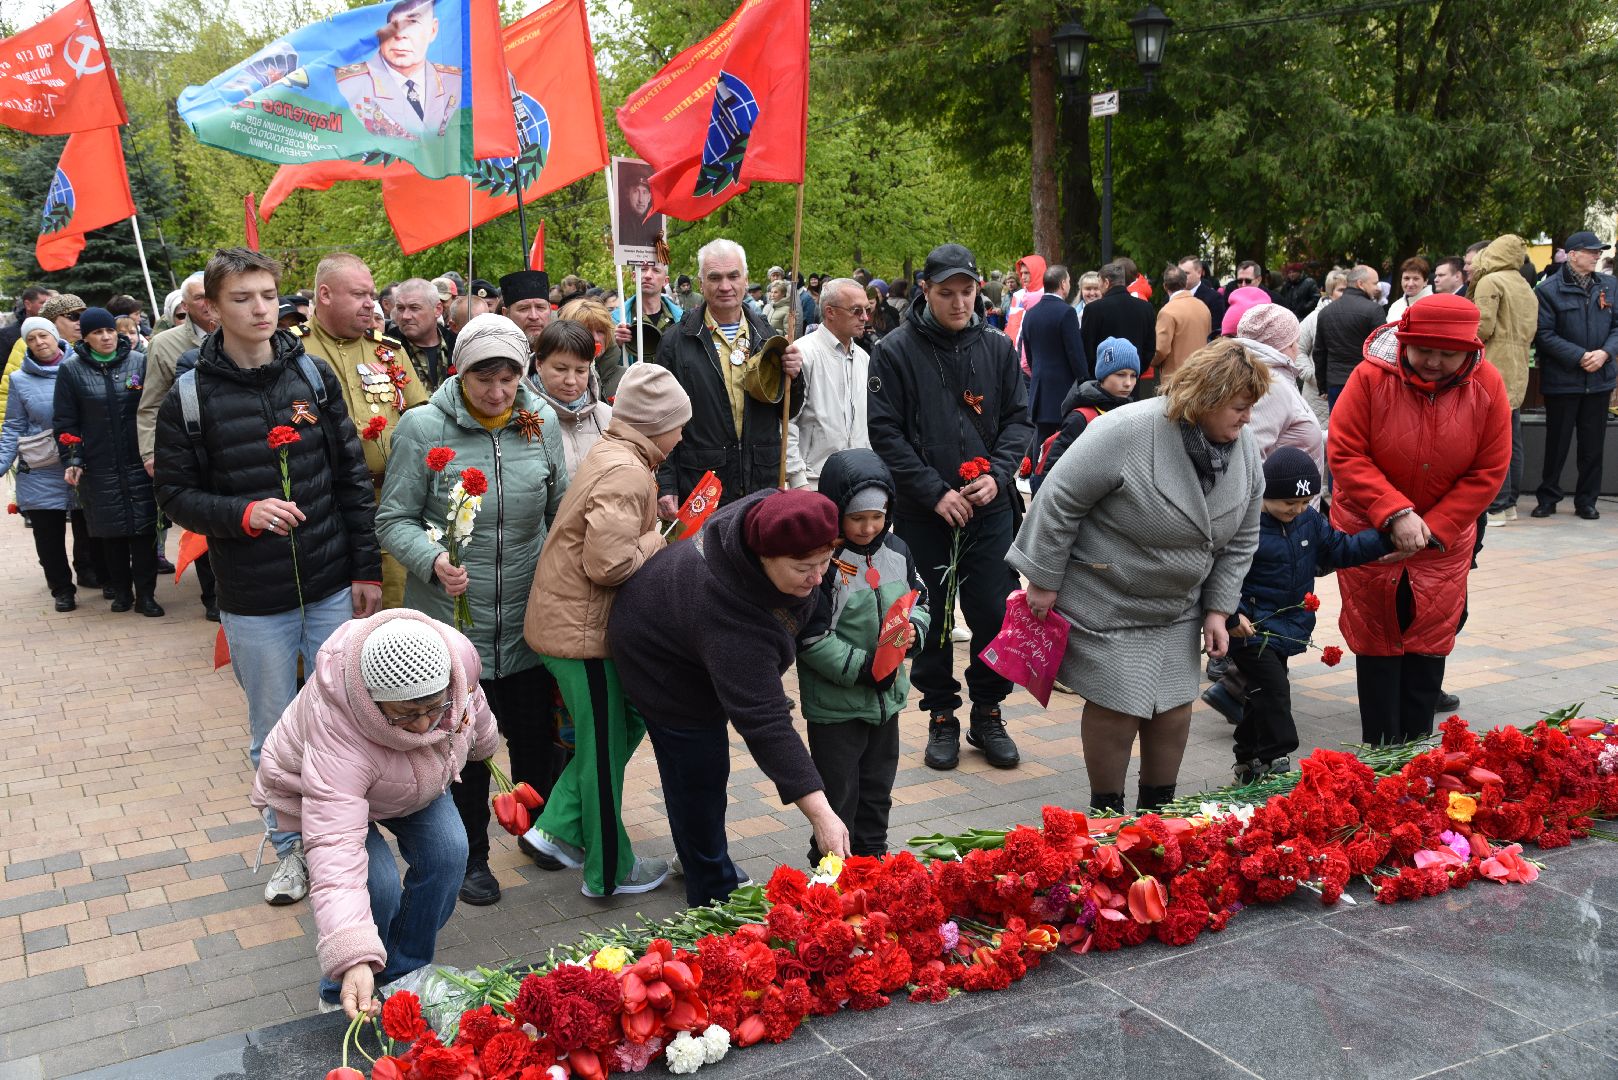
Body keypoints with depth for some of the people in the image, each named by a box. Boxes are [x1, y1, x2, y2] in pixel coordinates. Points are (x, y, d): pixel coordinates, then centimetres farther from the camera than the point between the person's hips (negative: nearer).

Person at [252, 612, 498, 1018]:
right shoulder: (337, 740, -47)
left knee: (448, 852, -13)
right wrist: (353, 961, -59)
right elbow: (335, 855, -50)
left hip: (412, 780, 5)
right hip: (315, 792, -5)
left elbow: (471, 699, -8)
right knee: (379, 887, -22)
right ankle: (340, 994, 6)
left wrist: (480, 743, 13)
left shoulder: (456, 654, -35)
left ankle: (404, 975, 10)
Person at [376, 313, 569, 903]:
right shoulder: (423, 427, -10)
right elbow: (394, 520, -7)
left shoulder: (542, 422, 0)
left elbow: (560, 510, 11)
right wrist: (433, 560, -25)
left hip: (527, 621, 3)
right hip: (452, 619, -3)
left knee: (537, 737, 15)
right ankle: (470, 856, 32)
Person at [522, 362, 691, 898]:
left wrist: (653, 514, 6)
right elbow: (609, 563, -29)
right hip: (582, 630, -10)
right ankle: (609, 872, 20)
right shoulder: (627, 474, -22)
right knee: (605, 749, 4)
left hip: (567, 620, 10)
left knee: (625, 722, 20)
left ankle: (558, 829, 25)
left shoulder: (609, 453, 11)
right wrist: (656, 541, -12)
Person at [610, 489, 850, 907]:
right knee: (698, 778, 1)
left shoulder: (767, 514, -28)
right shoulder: (731, 617, -47)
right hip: (665, 672, -8)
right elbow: (763, 720, -46)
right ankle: (713, 896, 20)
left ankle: (707, 858, 44)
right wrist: (820, 813, -47)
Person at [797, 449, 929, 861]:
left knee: (878, 785, 22)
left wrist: (912, 632, -10)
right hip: (835, 702, -6)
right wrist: (862, 668, -25)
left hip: (887, 694, 7)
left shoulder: (895, 551, -1)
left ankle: (873, 856, 40)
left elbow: (919, 602, 12)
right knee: (838, 793, 6)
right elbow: (811, 638, -22)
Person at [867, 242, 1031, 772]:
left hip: (990, 509, 2)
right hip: (922, 512, -2)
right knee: (931, 619, 7)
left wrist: (997, 475, -10)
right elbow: (885, 432, -7)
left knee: (995, 614, 3)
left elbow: (1017, 419, 7)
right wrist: (935, 492, -14)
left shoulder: (997, 347, 4)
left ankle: (988, 713, 21)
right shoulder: (896, 351, -5)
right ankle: (942, 717, 22)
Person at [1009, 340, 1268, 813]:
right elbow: (1059, 499, -20)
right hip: (1107, 602, -6)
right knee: (1118, 705, -4)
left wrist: (1218, 609, 3)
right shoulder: (1127, 432, -26)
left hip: (1177, 607, 6)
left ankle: (1157, 807, 29)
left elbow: (1241, 539, 8)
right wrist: (1044, 581, -15)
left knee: (1174, 705, 8)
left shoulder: (1245, 450, -3)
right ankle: (1106, 811, 18)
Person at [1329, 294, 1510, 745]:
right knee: (1376, 642, 5)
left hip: (1445, 538, 2)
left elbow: (1488, 472, -8)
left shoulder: (1487, 386, -11)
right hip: (1370, 533, -1)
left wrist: (1434, 529, -15)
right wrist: (1395, 513, -26)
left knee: (1430, 644, 6)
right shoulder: (1371, 377, -17)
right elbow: (1345, 455, -18)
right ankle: (1380, 752, 16)